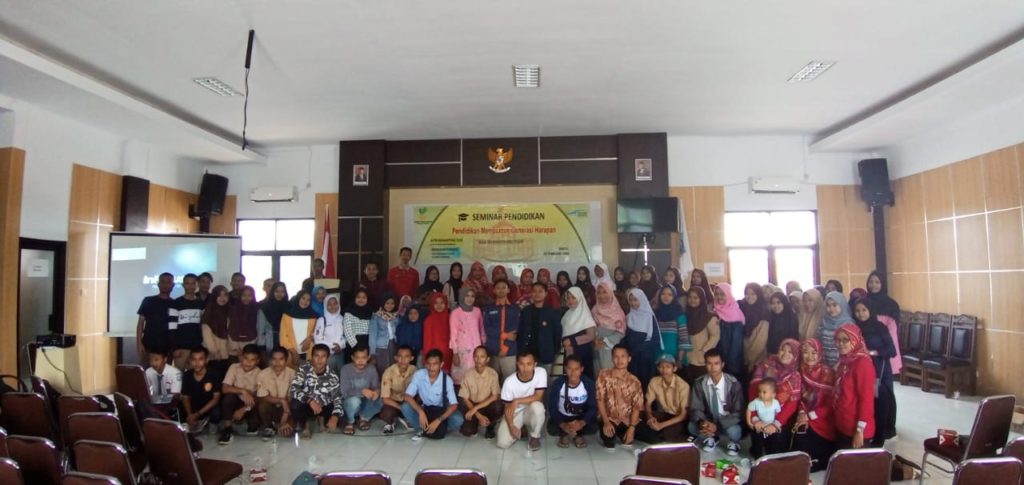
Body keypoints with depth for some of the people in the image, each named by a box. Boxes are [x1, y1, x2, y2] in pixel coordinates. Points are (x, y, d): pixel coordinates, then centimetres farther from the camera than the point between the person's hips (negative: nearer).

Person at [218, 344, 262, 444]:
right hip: (236, 402, 0)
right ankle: (226, 429, -17)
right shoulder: (234, 367, -12)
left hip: (250, 405, 0)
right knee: (229, 396, -32)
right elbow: (224, 388, -22)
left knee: (254, 423, -26)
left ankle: (251, 426, 13)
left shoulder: (259, 373, -12)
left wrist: (244, 409, -24)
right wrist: (243, 391, -35)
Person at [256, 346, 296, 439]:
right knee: (263, 405, -32)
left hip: (285, 407, 0)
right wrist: (282, 400, -29)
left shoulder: (292, 373, -18)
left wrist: (284, 420, -23)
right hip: (270, 406, 0)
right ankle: (267, 427, -2)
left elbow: (291, 399, -16)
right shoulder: (262, 375, -18)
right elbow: (262, 398, -16)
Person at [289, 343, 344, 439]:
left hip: (323, 407, 1)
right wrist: (310, 400, -39)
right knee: (295, 403, -33)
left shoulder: (332, 377, -14)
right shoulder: (304, 369, -16)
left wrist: (335, 417, -38)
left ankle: (322, 420, 14)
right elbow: (293, 390, -26)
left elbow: (338, 399, -19)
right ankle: (302, 426, -1)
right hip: (306, 405, -1)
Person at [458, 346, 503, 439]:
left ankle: (490, 427, -1)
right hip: (471, 405, 0)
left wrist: (475, 408, -23)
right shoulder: (467, 375, -15)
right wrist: (479, 415, -19)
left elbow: (495, 397, -17)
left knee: (498, 406, -34)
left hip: (487, 405, 0)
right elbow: (465, 399, -9)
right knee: (466, 431, -24)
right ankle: (474, 424, 14)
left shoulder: (493, 374, -16)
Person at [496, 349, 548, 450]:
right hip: (515, 413, 0)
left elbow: (538, 397, -22)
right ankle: (522, 430, 16)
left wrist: (517, 401, -28)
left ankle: (535, 437, -6)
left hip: (532, 411, 0)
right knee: (503, 444, -18)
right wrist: (511, 426, -22)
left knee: (537, 406, -36)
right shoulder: (509, 381, -21)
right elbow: (508, 407, -11)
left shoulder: (541, 373, -20)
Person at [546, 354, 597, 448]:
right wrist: (562, 425, -37)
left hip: (581, 417, 1)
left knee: (593, 426, -29)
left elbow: (593, 407, -19)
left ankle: (578, 435, 4)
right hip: (562, 416, -1)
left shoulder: (589, 383, -19)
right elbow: (552, 407, -19)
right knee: (552, 429, -30)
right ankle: (564, 435, 5)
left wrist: (582, 423, -39)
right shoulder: (558, 383, -20)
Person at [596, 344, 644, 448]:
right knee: (607, 437, -28)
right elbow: (600, 399, -10)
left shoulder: (634, 381, -5)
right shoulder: (604, 375, -9)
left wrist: (631, 428, -18)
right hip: (610, 417, -2)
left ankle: (622, 434, 18)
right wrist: (606, 422, -18)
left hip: (627, 419, 3)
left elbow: (637, 406, -7)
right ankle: (609, 439, 10)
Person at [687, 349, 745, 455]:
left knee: (733, 430, -36)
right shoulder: (699, 383, -11)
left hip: (728, 423, -2)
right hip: (709, 421, 2)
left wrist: (717, 425, -32)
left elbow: (738, 412, -18)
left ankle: (734, 443, 4)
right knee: (692, 426, -27)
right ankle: (711, 439, 9)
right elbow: (696, 409, -9)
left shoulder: (733, 384, -18)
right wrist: (702, 422, -34)